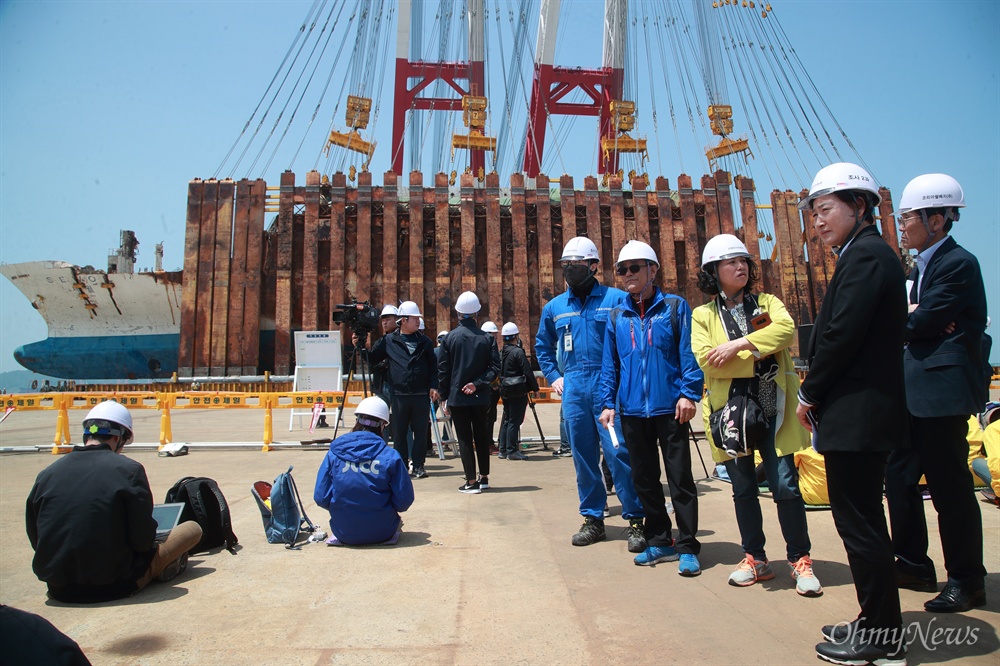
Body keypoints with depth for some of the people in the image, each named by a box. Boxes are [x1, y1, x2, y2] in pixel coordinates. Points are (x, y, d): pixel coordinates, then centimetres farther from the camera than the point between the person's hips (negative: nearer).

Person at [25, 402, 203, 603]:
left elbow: (36, 540, 7)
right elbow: (143, 540, -14)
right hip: (112, 586, -6)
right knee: (193, 528, 6)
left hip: (59, 590, 6)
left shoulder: (46, 474, -1)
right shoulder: (128, 469, -15)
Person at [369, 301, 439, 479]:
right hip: (399, 395, -1)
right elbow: (372, 359, 8)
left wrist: (433, 386, 0)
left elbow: (433, 366, 10)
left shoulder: (424, 341, 9)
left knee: (421, 432, 5)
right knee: (400, 433, 6)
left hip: (421, 395, 1)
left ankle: (418, 466, 16)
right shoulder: (388, 341, 5)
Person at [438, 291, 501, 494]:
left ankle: (471, 482, 4)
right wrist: (478, 384, -9)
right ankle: (484, 478, 23)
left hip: (457, 397, -2)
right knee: (481, 436, 15)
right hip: (480, 397, 2)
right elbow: (495, 367, -8)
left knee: (465, 439, 3)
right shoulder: (487, 338, -1)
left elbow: (443, 370, -3)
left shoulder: (450, 338, -5)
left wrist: (445, 397, 5)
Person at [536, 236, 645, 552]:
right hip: (573, 389, 4)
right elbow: (542, 346, 27)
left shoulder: (616, 299, 1)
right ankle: (592, 519, 21)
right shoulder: (554, 307, 13)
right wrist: (553, 377, 16)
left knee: (620, 453, -6)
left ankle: (635, 520, 6)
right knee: (583, 456, 10)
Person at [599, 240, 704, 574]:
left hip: (670, 407, -4)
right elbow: (610, 365, 11)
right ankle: (659, 542, 26)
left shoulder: (675, 306, 1)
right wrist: (608, 402, 5)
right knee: (644, 478, 12)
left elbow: (688, 354, -4)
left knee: (680, 477, 3)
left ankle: (687, 547, 14)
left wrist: (688, 393, -13)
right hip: (632, 410, 4)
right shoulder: (616, 316, 9)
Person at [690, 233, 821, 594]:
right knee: (743, 489, 9)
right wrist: (760, 354, -10)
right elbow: (707, 360, -10)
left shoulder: (767, 303, 10)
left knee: (785, 485, -3)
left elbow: (786, 328, -12)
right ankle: (755, 558, 24)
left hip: (772, 407, 0)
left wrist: (739, 344, -19)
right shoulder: (703, 315, 7)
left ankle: (800, 559, 14)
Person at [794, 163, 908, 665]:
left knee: (860, 525, 0)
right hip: (863, 413, 10)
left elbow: (841, 335, -20)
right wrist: (818, 394, 9)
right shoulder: (870, 254, 17)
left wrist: (810, 393, -8)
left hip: (855, 415, -10)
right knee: (862, 523, 17)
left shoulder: (864, 255, -13)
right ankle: (878, 624, 29)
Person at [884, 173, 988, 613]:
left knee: (949, 486, 1)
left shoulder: (958, 263, -12)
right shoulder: (921, 266, 17)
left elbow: (924, 323, -18)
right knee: (900, 478, 13)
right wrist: (911, 315, -9)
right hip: (914, 391, 9)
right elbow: (912, 320, 12)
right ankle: (913, 565, 27)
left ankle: (967, 581, 16)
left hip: (943, 390, -9)